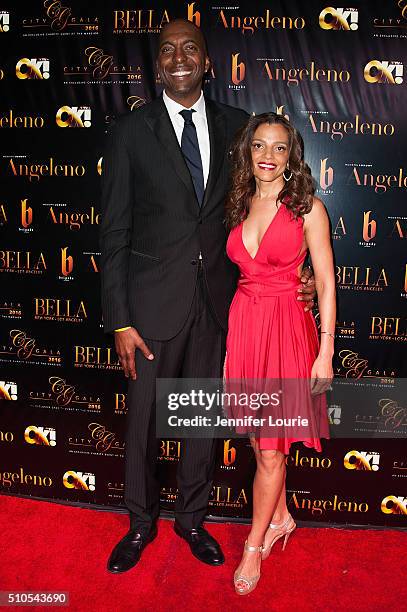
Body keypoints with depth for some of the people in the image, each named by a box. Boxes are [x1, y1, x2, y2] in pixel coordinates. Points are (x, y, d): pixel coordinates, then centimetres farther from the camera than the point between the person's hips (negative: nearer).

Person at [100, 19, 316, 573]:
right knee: (143, 417, 11)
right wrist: (120, 321, -10)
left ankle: (192, 518, 38)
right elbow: (114, 233, -6)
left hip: (216, 298, 3)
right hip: (153, 299, -2)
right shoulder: (130, 132, -4)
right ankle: (141, 522, 35)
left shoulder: (235, 125, 4)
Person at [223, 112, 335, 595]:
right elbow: (241, 273, 13)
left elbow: (326, 283, -6)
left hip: (287, 326, -5)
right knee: (259, 441, 15)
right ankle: (280, 518, 39)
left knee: (271, 449, 3)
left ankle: (254, 546, 22)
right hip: (242, 324, 5)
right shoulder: (240, 206, 9)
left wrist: (325, 352, -10)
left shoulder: (307, 207, -6)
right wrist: (229, 342, 11)